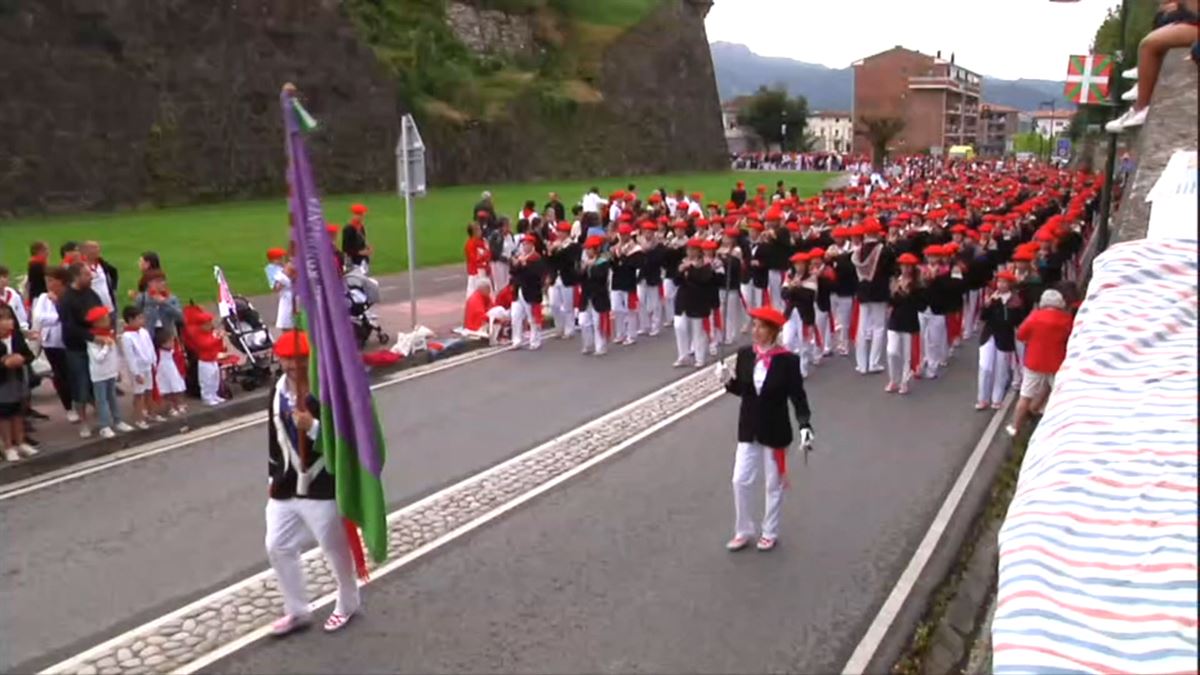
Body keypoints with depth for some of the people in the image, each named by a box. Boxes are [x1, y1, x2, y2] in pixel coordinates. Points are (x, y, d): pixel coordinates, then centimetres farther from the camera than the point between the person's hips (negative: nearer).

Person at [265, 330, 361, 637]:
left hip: (323, 486, -7)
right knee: (277, 547, 12)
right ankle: (296, 611, 30)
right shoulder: (278, 391, 5)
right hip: (287, 485, 7)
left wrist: (313, 426, -33)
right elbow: (274, 436, 16)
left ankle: (348, 604, 34)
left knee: (335, 549, 8)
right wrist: (274, 476, 18)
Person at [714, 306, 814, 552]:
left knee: (774, 484, 12)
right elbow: (740, 390, 6)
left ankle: (770, 533, 30)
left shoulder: (788, 360, -15)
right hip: (748, 429, 3)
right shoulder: (744, 355, -4)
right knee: (741, 481, 6)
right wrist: (728, 381, -15)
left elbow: (798, 396, -12)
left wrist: (805, 425, -24)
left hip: (775, 432, -3)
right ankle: (743, 532, 24)